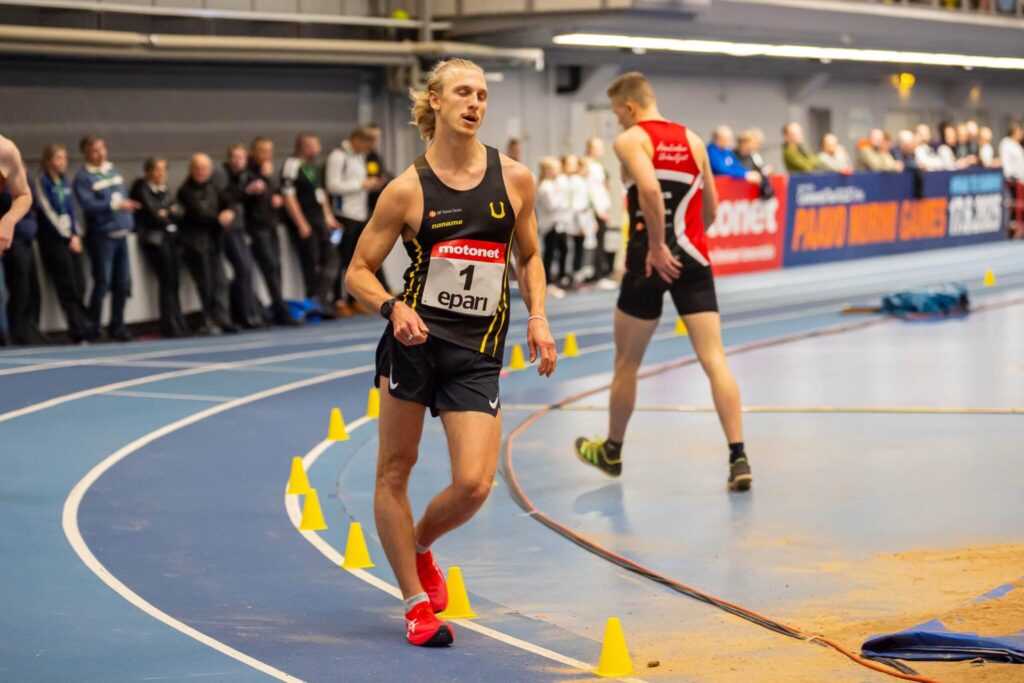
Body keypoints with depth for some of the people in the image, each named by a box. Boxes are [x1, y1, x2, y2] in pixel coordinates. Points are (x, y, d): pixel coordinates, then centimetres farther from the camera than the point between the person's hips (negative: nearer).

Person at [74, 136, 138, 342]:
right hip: (101, 236, -7)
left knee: (123, 282, 7)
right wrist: (115, 205, -25)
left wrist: (129, 223, 12)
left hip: (121, 234, 7)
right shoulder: (83, 177, -7)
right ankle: (92, 328, 0)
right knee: (103, 282, -8)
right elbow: (88, 205, -20)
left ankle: (117, 326, 18)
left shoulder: (113, 170, 15)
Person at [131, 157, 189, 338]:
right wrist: (172, 215, 1)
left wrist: (167, 213, -8)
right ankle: (171, 326, -5)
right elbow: (154, 217, -13)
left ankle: (178, 325, 7)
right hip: (154, 239, -6)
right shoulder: (143, 191, -5)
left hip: (171, 237, 6)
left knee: (173, 282, 4)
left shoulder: (164, 191, 17)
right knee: (167, 282, -9)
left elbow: (181, 213, 9)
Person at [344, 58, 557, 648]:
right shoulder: (408, 189, -4)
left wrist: (537, 317, 3)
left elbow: (529, 256, 18)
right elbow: (359, 272, 1)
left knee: (474, 484, -10)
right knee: (396, 470, 4)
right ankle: (417, 601, 18)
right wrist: (393, 307, -18)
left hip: (477, 353, 1)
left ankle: (420, 545, 23)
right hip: (415, 339, -1)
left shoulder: (515, 179, 4)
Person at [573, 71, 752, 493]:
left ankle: (612, 452, 30)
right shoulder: (693, 141, 12)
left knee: (626, 363, 14)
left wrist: (657, 245, -18)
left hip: (653, 259, -4)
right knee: (714, 359, -2)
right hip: (693, 257, 4)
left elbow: (649, 188, -23)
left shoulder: (630, 140, -4)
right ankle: (738, 458, -14)